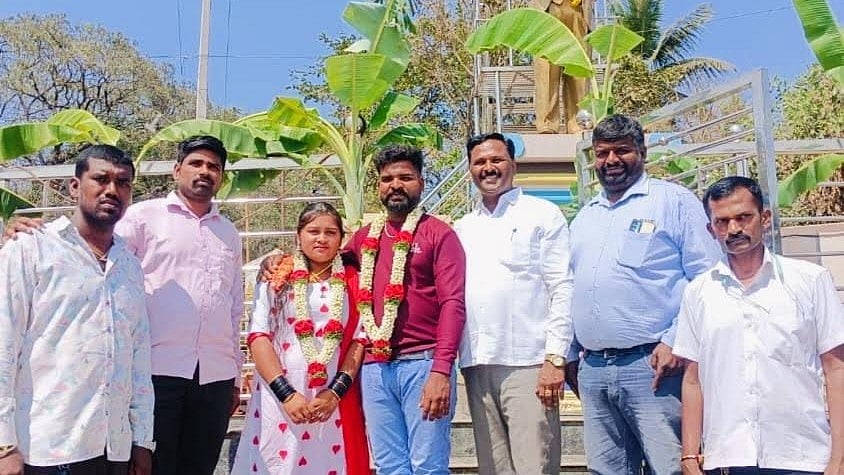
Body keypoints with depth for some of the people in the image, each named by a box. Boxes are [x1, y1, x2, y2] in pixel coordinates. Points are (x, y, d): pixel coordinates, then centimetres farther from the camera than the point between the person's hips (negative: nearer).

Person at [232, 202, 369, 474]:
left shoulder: (352, 282, 8)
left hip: (335, 400, 1)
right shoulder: (278, 278, 4)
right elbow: (258, 337, -3)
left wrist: (336, 392, -10)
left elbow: (359, 340, 3)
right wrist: (287, 394, -12)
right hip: (280, 397, -1)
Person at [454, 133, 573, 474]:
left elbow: (562, 288, -4)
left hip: (528, 362, -4)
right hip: (477, 364, 5)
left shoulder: (543, 214, 3)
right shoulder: (462, 228, 17)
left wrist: (555, 357, -12)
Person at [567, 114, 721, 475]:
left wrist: (676, 341, -13)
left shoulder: (674, 200, 1)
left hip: (653, 365, -5)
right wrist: (569, 354, 16)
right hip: (592, 370, 6)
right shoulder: (584, 218, 19)